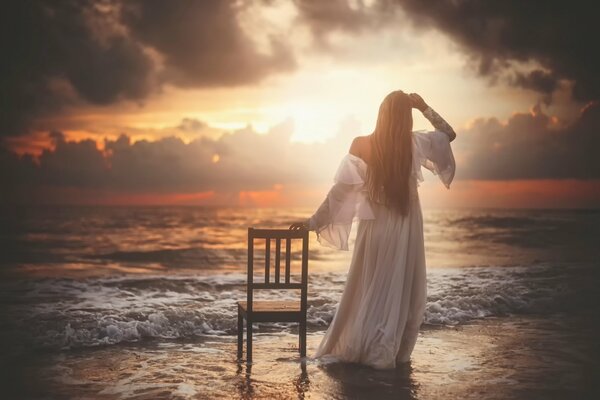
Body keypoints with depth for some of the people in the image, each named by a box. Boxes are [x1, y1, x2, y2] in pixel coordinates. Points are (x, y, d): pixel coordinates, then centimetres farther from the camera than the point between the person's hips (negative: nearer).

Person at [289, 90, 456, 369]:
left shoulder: (362, 146, -11)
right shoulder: (416, 144, -9)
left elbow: (339, 190, -13)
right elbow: (449, 134, 10)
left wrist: (314, 221, -10)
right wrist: (425, 109, 4)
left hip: (375, 227, 0)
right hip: (405, 227, 0)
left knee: (368, 289, 13)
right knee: (401, 291, 11)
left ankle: (353, 348, 19)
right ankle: (388, 353, 15)